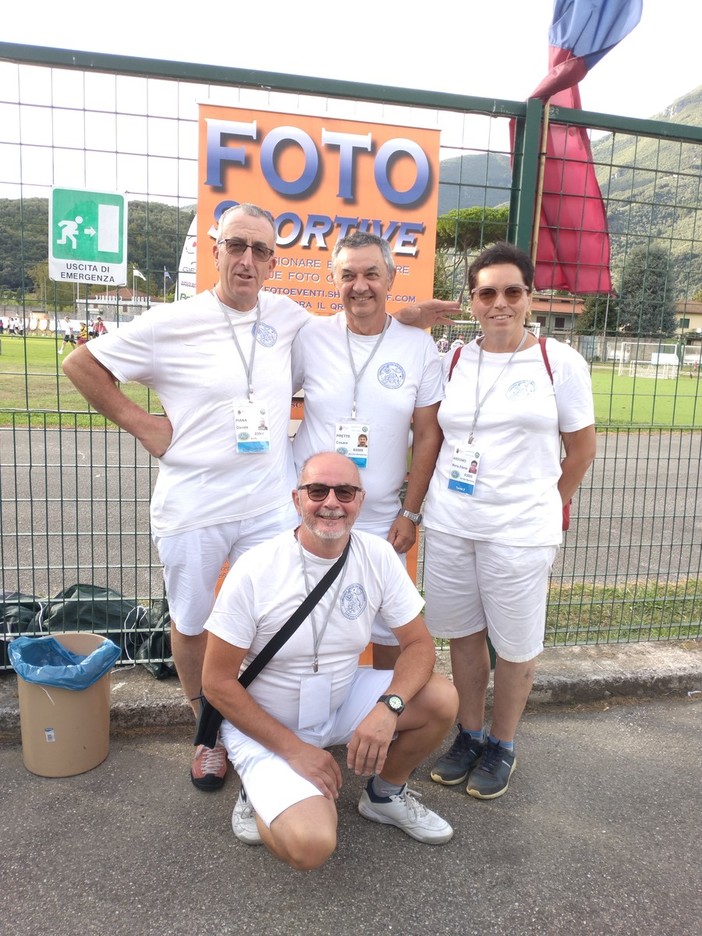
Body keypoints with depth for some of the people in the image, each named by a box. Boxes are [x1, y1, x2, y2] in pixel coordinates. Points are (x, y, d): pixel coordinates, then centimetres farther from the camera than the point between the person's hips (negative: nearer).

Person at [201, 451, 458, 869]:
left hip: (342, 702, 5)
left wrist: (389, 707, -26)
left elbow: (419, 643, -6)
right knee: (312, 846, -25)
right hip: (264, 724, -4)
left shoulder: (378, 556, -11)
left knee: (441, 698, -15)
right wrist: (293, 748, -19)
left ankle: (386, 793, 13)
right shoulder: (254, 571, -22)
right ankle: (262, 796, 10)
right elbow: (218, 681, -15)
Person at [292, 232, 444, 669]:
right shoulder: (310, 337, -3)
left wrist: (411, 513, 0)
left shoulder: (420, 346, -3)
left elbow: (428, 435, 1)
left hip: (381, 519, 0)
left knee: (389, 626, 12)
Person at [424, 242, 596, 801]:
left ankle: (502, 745, 32)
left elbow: (582, 449, 4)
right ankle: (469, 735, 35)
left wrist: (546, 510, 10)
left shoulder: (561, 362, -3)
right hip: (449, 525, 3)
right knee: (464, 634, 14)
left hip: (520, 531, -3)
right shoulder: (454, 361, 5)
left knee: (516, 644, 9)